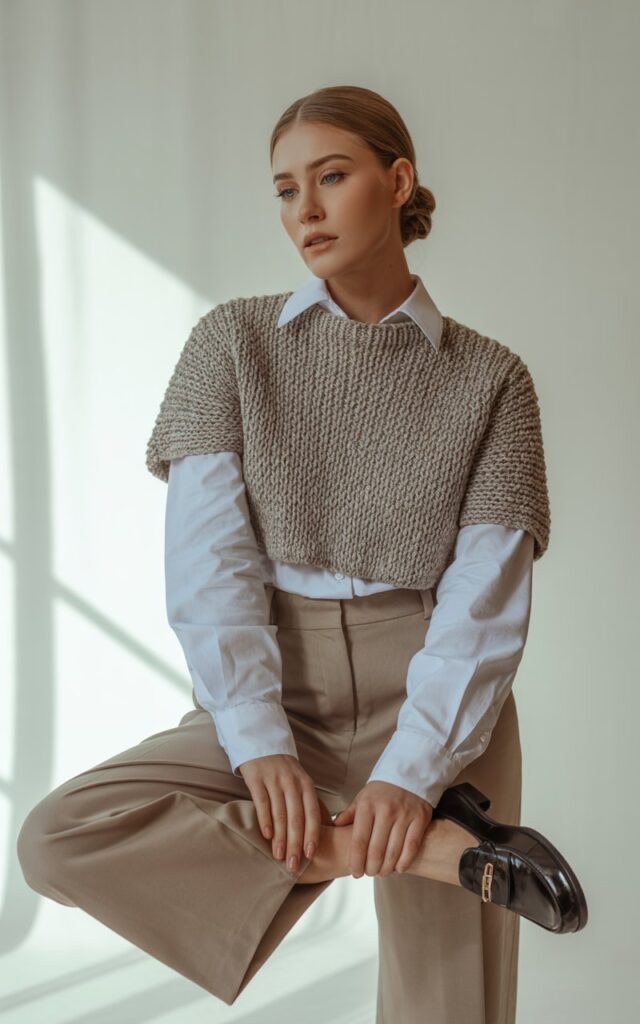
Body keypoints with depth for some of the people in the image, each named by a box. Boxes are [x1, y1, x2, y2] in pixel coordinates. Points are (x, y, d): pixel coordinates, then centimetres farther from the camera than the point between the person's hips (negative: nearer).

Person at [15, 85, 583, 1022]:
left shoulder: (491, 379, 1)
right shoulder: (232, 341, 3)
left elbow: (486, 601, -7)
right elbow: (209, 560, -6)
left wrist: (410, 774, -21)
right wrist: (259, 745, -18)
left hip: (434, 709, -1)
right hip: (273, 696, 2)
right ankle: (431, 849, -21)